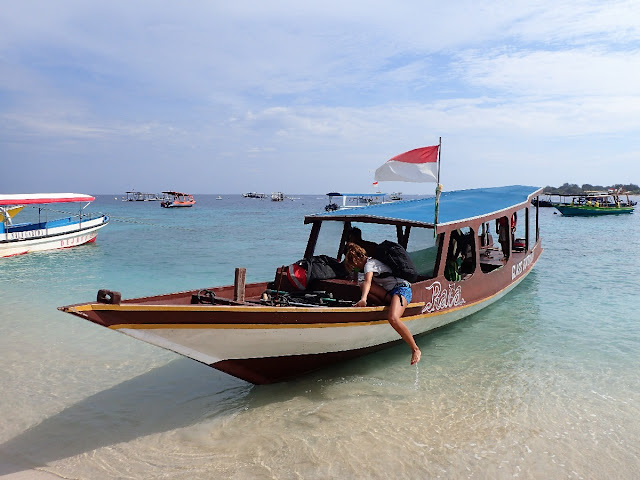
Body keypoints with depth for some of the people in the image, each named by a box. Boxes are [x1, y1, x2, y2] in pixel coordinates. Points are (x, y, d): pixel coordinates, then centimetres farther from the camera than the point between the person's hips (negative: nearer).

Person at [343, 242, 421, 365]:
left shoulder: (369, 264, -7)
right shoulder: (372, 261, 22)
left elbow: (368, 282, -27)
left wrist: (363, 299, -41)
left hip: (401, 289, -9)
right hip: (389, 292, 9)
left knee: (392, 318, -34)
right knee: (362, 286, -3)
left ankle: (415, 350, -26)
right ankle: (391, 303, -3)